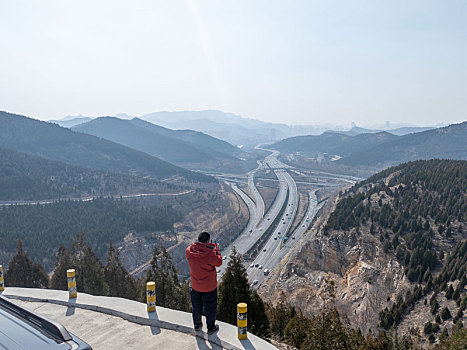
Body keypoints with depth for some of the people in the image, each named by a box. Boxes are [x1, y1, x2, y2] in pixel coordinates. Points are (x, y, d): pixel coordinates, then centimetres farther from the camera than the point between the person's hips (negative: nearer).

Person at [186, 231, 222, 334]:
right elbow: (219, 262, -13)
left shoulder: (189, 251, -14)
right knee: (210, 307, 17)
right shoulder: (209, 253, -28)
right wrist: (216, 250, -2)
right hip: (209, 287, -4)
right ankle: (211, 327, 33)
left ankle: (197, 325, 44)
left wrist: (209, 247, 4)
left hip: (195, 285, 4)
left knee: (196, 306, 25)